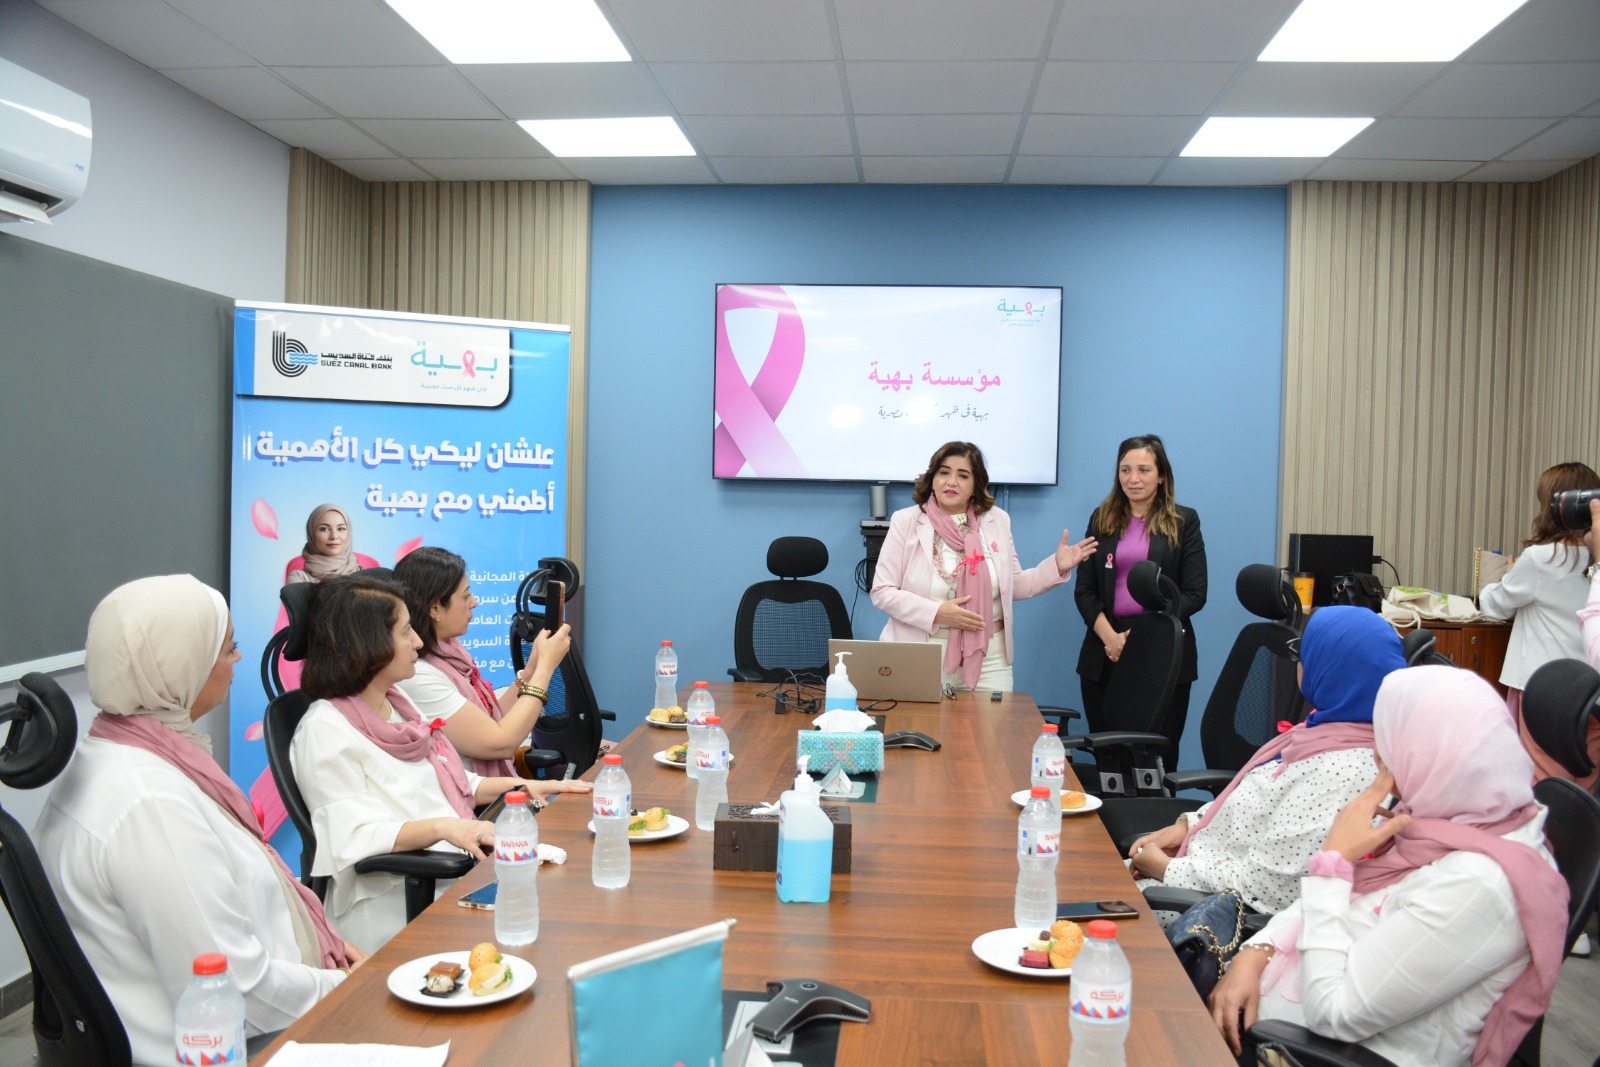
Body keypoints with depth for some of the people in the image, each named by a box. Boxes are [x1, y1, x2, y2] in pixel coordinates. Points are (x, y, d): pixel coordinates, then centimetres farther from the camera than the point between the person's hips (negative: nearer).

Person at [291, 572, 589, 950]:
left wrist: (526, 787, 12)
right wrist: (442, 827, -33)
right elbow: (356, 836, -19)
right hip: (396, 901, -9)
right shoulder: (325, 730, -10)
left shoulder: (397, 701, 17)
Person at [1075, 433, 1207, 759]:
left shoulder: (1184, 522, 3)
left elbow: (1194, 594, -3)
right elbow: (1084, 588, 6)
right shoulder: (1102, 519, 10)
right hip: (1106, 654, 2)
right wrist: (1108, 635, -11)